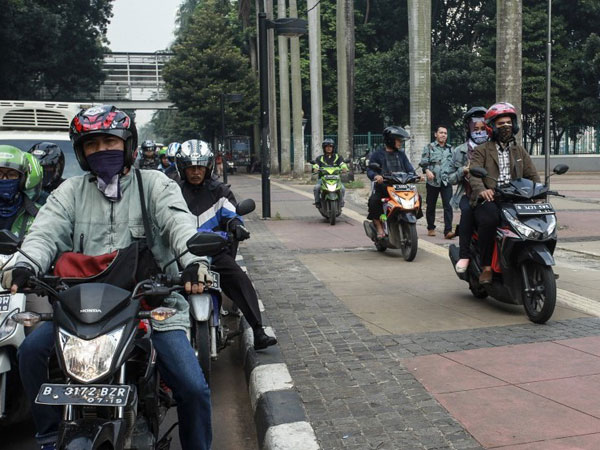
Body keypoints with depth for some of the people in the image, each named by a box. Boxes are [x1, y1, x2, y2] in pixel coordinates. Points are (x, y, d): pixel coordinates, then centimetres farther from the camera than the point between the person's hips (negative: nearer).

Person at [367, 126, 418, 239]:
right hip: (382, 186, -4)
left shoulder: (401, 154, 17)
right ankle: (379, 228, -16)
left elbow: (409, 168, 10)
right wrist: (376, 176, -28)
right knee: (374, 201, -31)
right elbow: (369, 170, -5)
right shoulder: (377, 154, 3)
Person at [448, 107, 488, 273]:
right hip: (468, 194, -1)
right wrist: (463, 171, -9)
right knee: (467, 210, -35)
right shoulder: (460, 151, 13)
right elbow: (451, 178, 11)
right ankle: (464, 255, -28)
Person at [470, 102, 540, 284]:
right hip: (489, 201, -4)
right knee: (489, 221, -35)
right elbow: (473, 173, -10)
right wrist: (482, 190, -31)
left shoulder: (519, 150, 22)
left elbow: (532, 174, 15)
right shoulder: (481, 150, 7)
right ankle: (486, 267, -23)